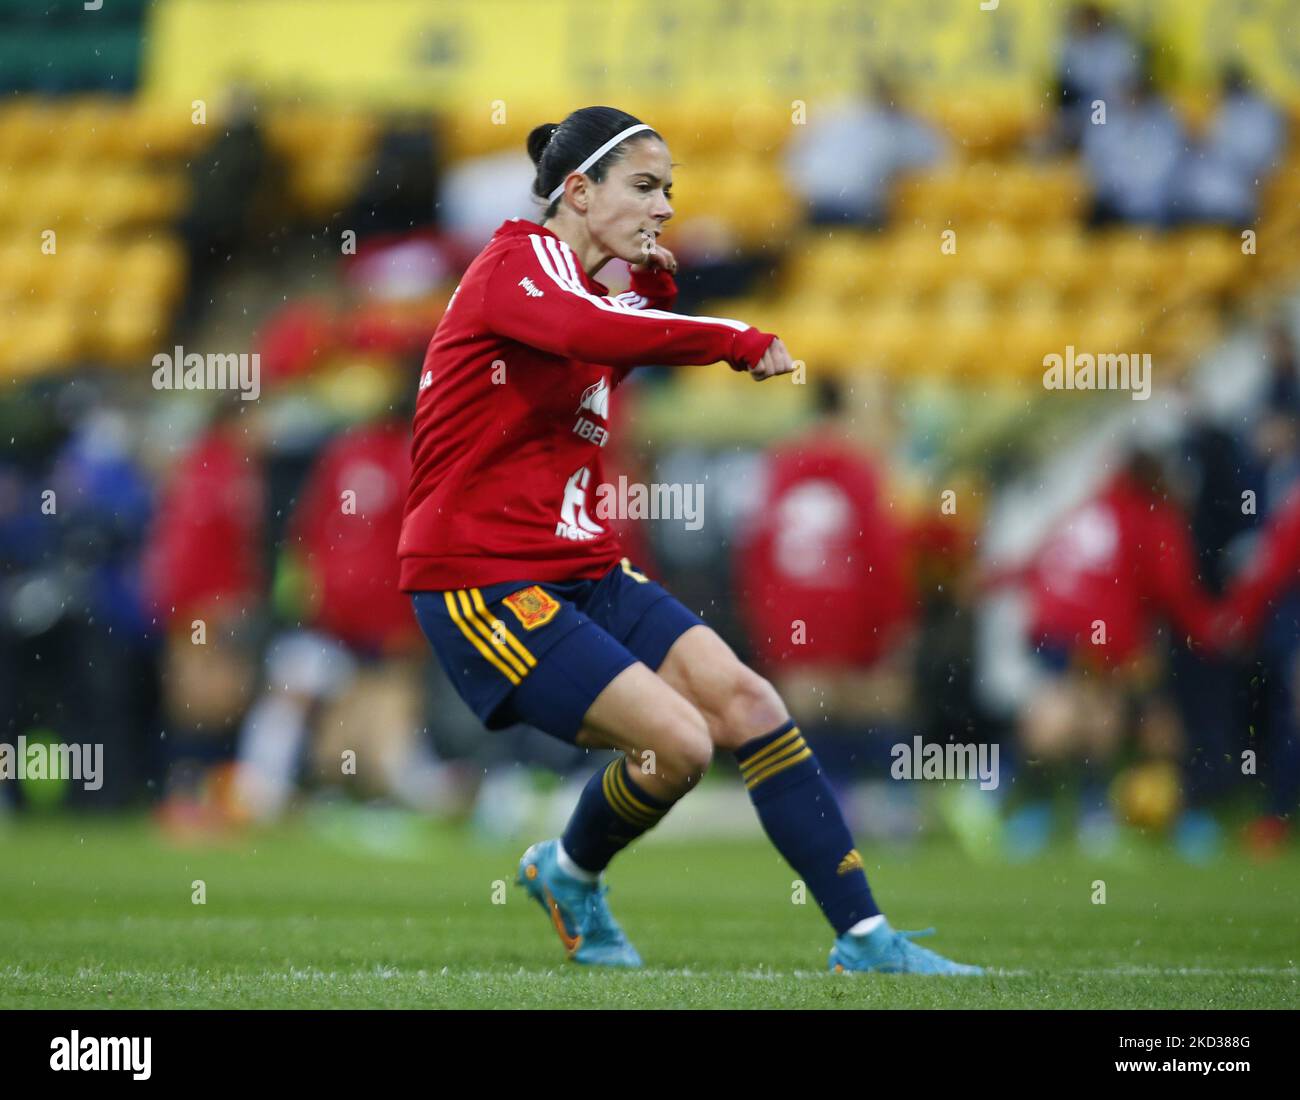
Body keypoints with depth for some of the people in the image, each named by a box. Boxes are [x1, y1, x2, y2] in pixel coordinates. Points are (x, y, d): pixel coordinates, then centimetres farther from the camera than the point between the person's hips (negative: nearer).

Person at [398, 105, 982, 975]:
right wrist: (744, 342, -25)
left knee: (744, 702, -6)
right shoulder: (519, 263, -12)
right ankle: (569, 875, 12)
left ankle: (864, 939, -4)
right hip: (482, 582, -9)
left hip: (584, 568, 9)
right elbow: (599, 333, -35)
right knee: (677, 740, -19)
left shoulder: (597, 285, 14)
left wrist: (659, 286, 14)